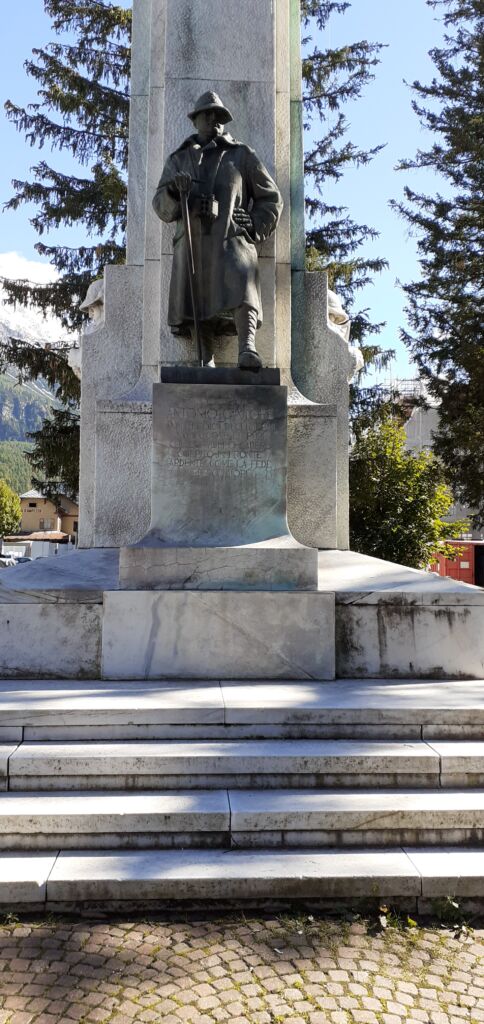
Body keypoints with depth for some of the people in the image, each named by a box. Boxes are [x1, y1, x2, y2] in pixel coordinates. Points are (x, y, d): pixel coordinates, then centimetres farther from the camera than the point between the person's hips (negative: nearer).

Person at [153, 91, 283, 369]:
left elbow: (271, 198, 19)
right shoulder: (179, 160, 24)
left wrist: (254, 231, 5)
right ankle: (207, 362, -11)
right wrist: (175, 192, -8)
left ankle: (248, 349, -40)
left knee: (240, 292, -26)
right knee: (197, 305, -9)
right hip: (192, 243, 3)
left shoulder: (242, 155, 20)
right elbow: (162, 207, 14)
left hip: (231, 241, -2)